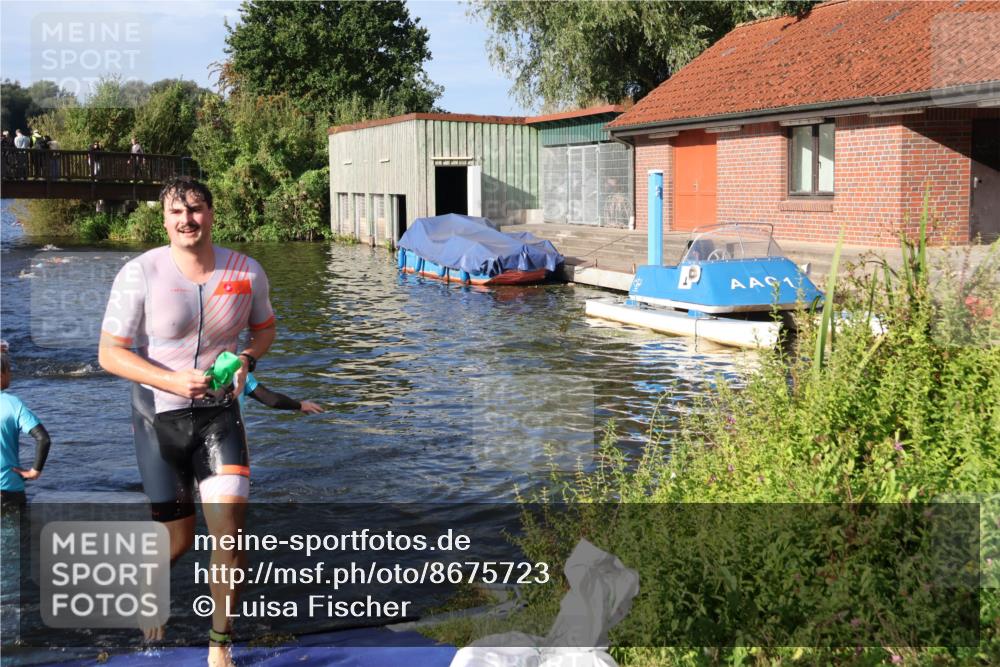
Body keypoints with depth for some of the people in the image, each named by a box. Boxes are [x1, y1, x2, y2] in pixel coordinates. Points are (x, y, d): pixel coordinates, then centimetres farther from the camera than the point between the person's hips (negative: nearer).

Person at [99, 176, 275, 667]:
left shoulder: (246, 273, -4)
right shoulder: (140, 274, -13)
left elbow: (264, 327, 14)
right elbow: (109, 354, -10)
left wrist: (246, 359, -8)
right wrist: (173, 381, -24)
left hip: (219, 414, 2)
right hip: (159, 419, -2)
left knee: (230, 531, -13)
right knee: (179, 540, 8)